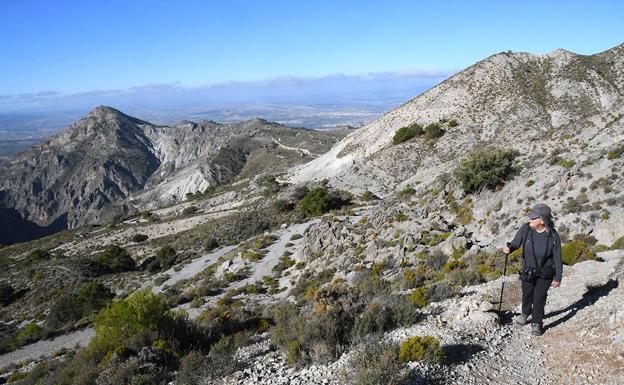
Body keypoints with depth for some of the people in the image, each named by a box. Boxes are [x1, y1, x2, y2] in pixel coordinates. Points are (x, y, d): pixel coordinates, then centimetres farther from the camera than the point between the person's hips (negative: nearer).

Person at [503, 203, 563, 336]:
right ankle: (525, 313, 48)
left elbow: (557, 258, -12)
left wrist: (558, 278, -5)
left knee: (539, 297, 1)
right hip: (528, 270, 3)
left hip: (545, 272, -3)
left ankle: (536, 323, 23)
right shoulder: (526, 229, -17)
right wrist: (509, 248, -27)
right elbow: (516, 243, -3)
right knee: (527, 294, 19)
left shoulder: (553, 236, -22)